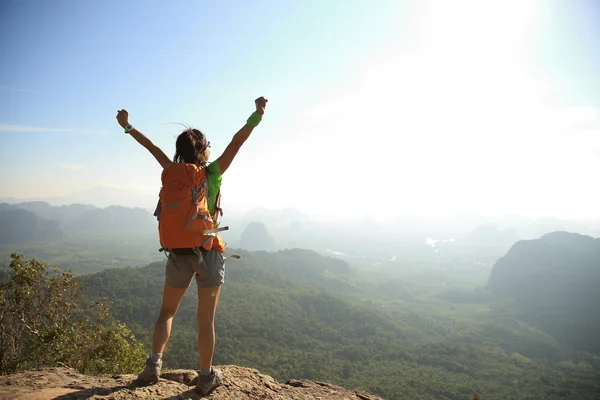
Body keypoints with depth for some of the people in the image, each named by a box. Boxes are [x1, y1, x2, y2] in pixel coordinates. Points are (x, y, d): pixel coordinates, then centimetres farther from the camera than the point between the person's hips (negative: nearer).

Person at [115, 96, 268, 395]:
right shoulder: (212, 174, -9)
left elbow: (152, 147, 11)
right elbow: (236, 143, -15)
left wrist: (127, 127, 23)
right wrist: (257, 114, -16)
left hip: (179, 253, 3)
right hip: (209, 253, -3)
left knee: (166, 312, 22)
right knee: (206, 319, 6)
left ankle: (153, 364, 14)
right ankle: (206, 377, 15)